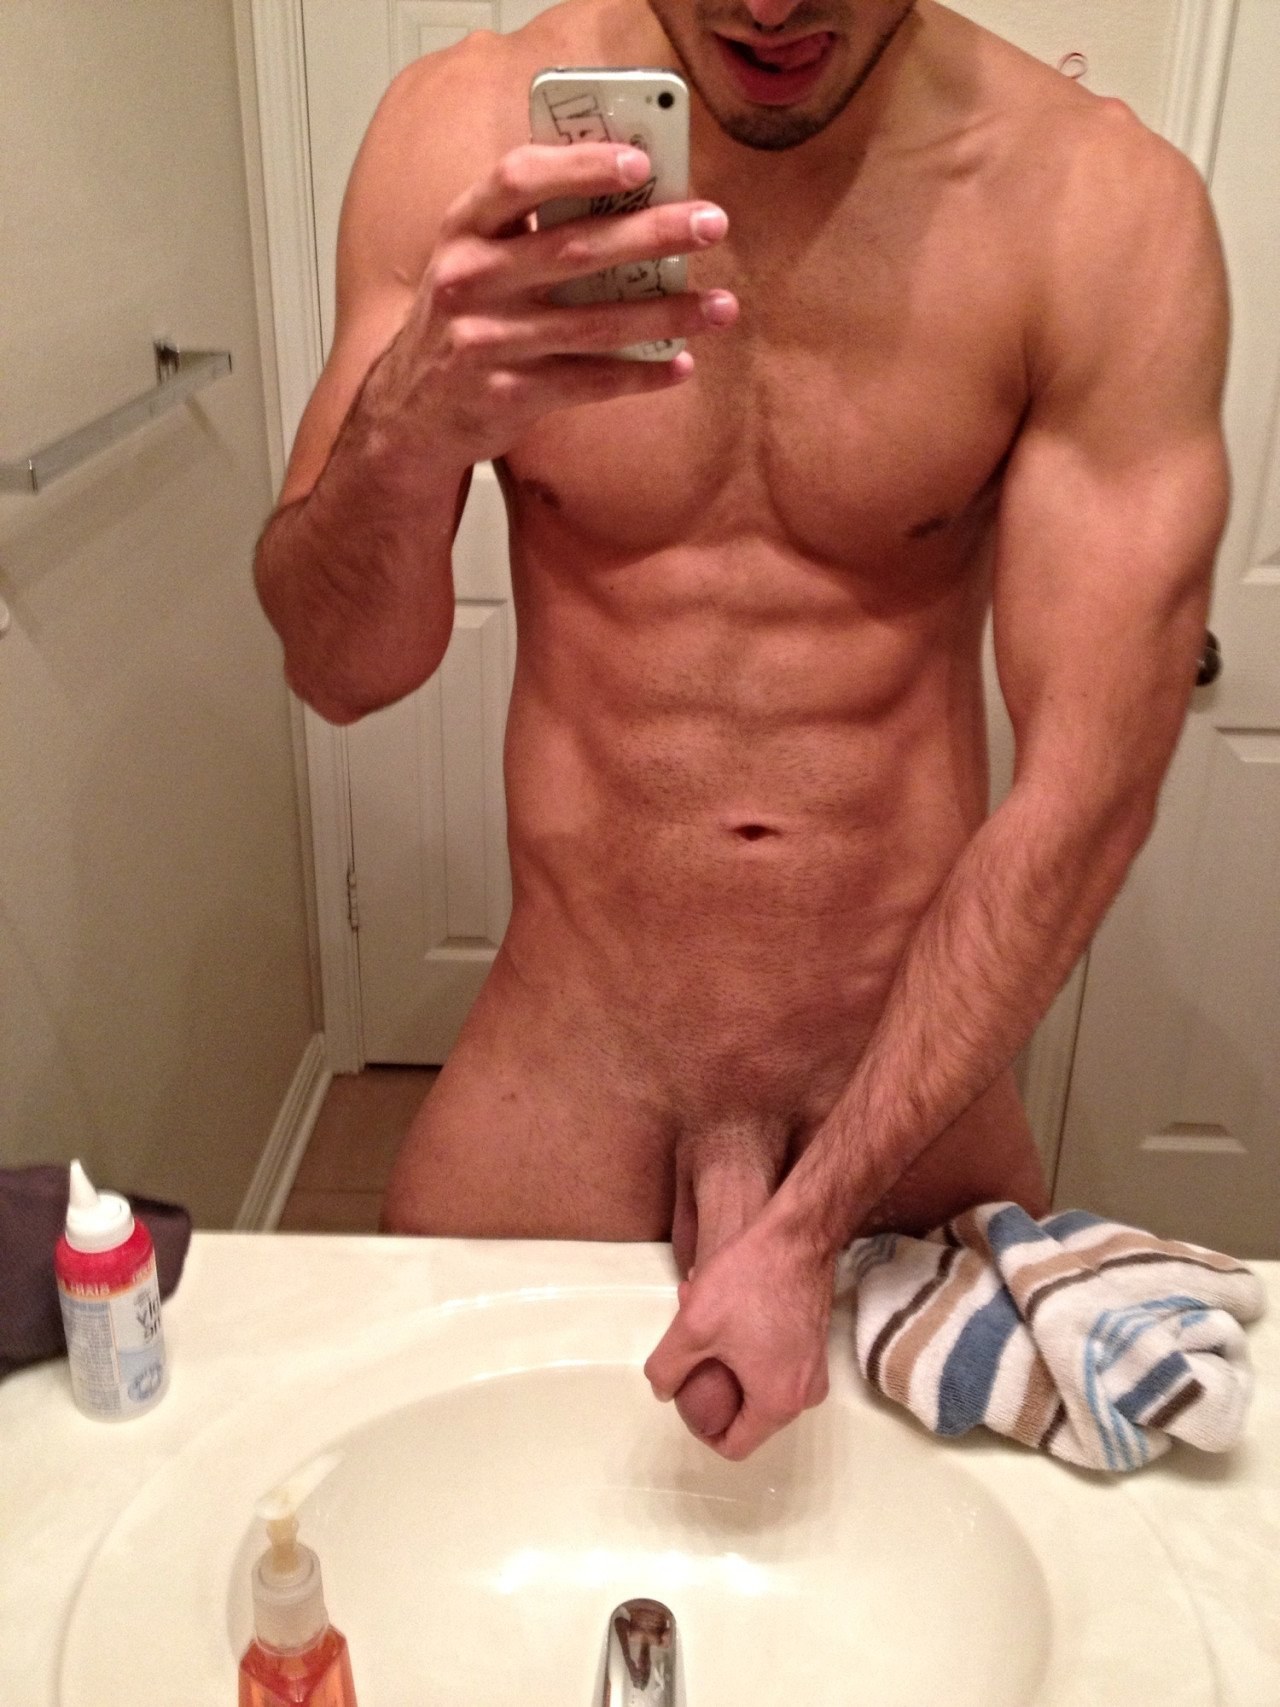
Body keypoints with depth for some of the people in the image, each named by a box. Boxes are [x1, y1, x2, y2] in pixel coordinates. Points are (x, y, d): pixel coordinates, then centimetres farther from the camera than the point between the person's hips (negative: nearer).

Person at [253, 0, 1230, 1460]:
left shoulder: (1105, 206, -13)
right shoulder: (465, 129, -9)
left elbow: (1089, 788, -15)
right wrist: (414, 420, -31)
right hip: (564, 1066, 1)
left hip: (910, 1076, 0)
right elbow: (338, 671, -9)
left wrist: (803, 1228, -17)